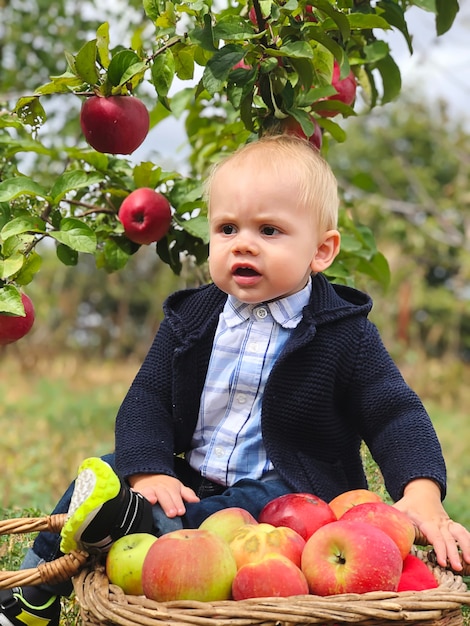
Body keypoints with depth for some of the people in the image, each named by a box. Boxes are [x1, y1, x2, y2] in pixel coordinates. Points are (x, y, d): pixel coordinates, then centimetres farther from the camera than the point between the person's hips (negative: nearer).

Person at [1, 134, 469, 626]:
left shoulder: (346, 334, -7)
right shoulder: (190, 319, 4)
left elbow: (396, 416, -8)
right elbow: (146, 400, 2)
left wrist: (422, 496, -26)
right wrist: (147, 471, -17)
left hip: (286, 491, -5)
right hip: (190, 479, 5)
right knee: (106, 470, -2)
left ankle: (129, 522, -45)